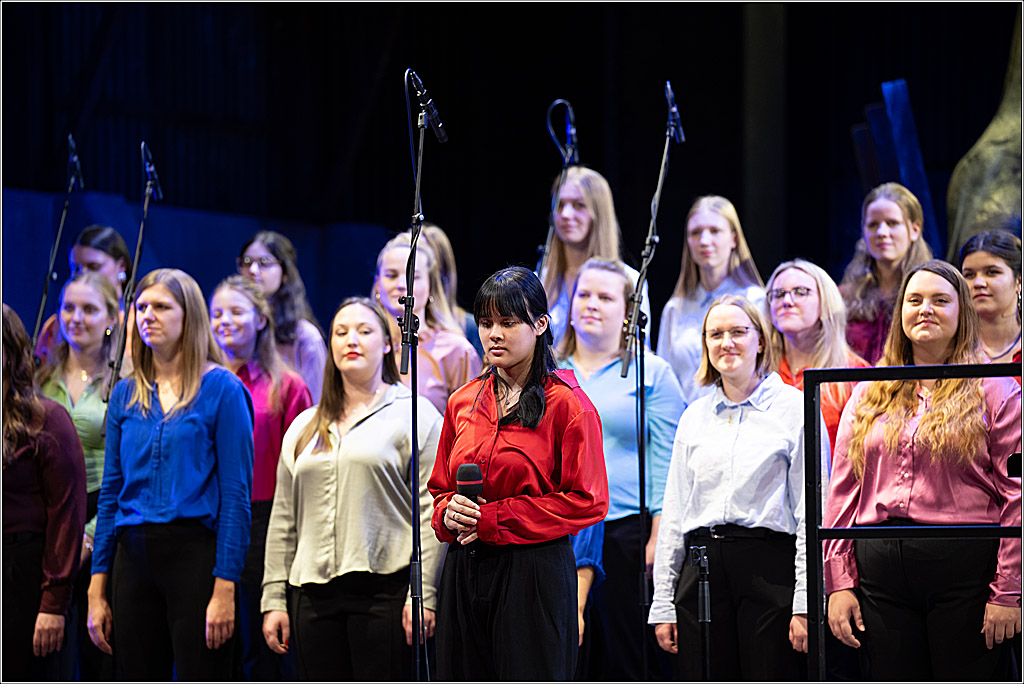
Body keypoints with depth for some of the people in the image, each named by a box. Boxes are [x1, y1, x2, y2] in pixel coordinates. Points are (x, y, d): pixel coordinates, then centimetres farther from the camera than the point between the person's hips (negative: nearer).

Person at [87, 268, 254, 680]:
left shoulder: (221, 389, -2)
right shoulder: (125, 395, 13)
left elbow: (236, 495, -7)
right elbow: (110, 493, 14)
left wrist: (225, 587, -14)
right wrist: (97, 589, 8)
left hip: (196, 553, -5)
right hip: (134, 557, 5)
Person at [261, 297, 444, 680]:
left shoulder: (414, 415, 3)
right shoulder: (304, 427, 19)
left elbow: (431, 512, -5)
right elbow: (283, 521, 18)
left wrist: (423, 594, -13)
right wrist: (274, 598, 11)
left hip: (384, 590, -5)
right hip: (312, 594, 5)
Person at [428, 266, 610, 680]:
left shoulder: (567, 404, -5)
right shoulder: (463, 403, 13)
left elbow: (587, 502, -10)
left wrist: (490, 520, -12)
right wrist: (449, 513, -4)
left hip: (533, 577, -5)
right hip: (464, 575, 5)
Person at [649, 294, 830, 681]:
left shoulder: (794, 408, 2)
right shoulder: (695, 416, 15)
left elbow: (812, 511, -3)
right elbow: (673, 512, 16)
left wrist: (805, 602, -11)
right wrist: (662, 604, 10)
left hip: (769, 572, -4)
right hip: (702, 572, 4)